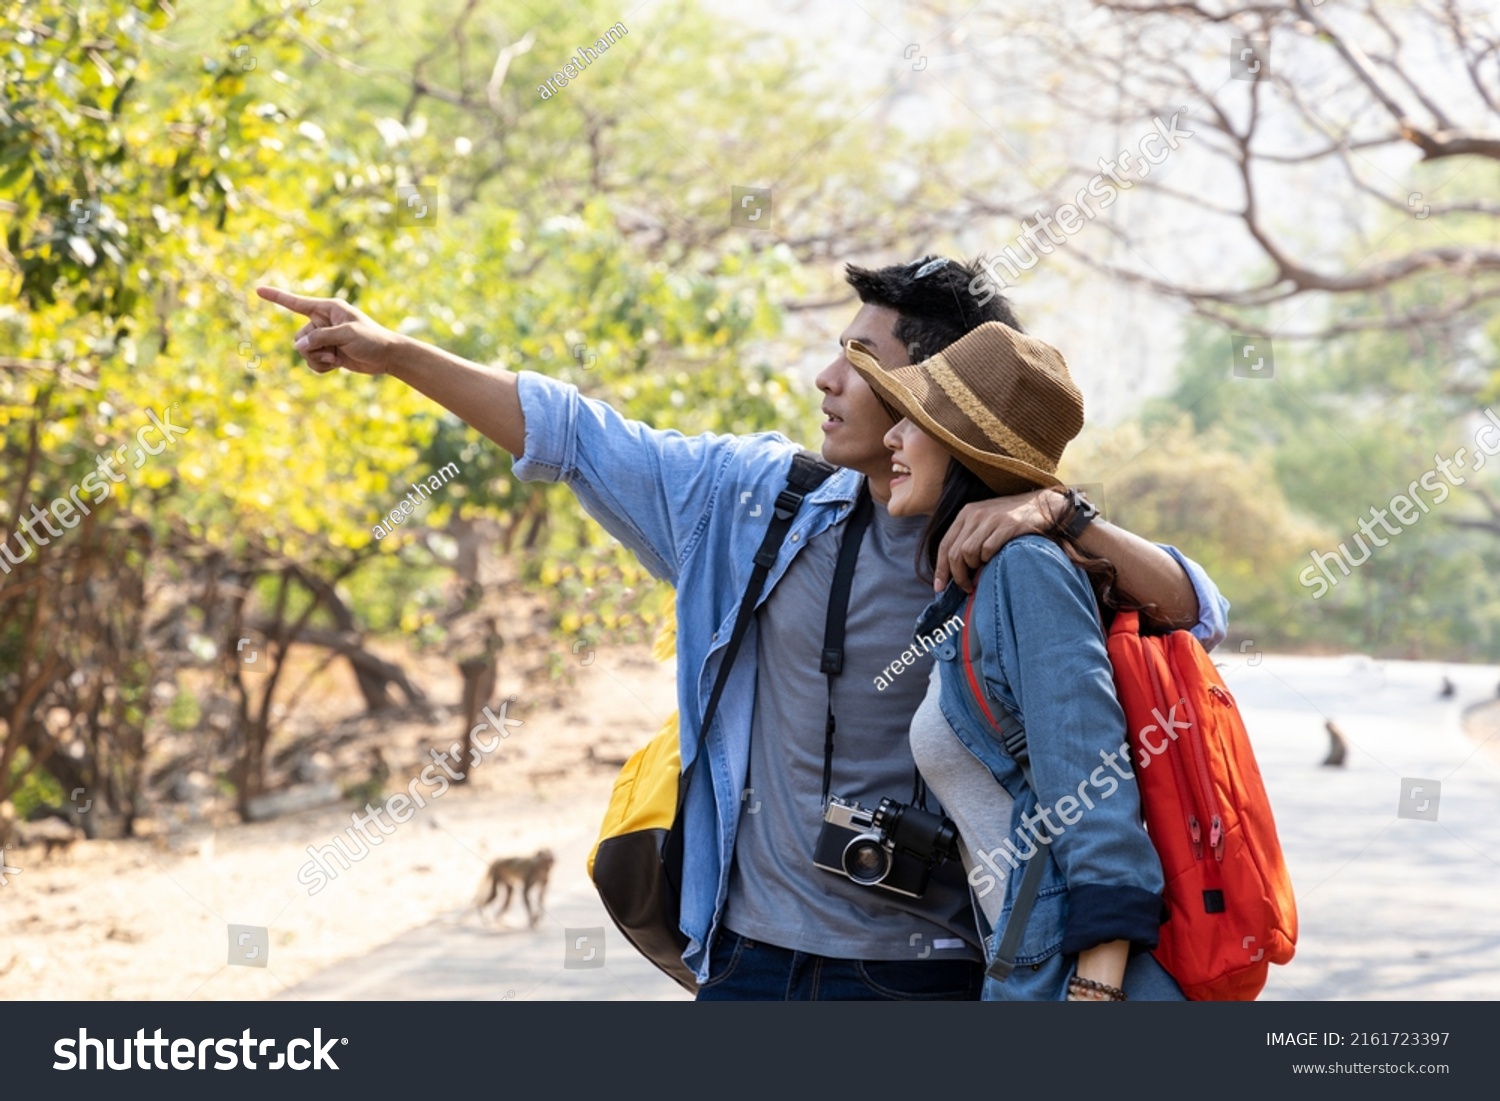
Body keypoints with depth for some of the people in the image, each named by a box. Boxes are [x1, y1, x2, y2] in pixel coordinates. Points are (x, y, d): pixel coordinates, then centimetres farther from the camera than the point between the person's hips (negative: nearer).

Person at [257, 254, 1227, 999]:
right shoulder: (757, 497, 4)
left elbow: (1196, 609, -15)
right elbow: (578, 436, 10)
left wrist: (1062, 513, -27)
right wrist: (392, 354, 11)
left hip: (919, 971, -3)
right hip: (750, 952, 4)